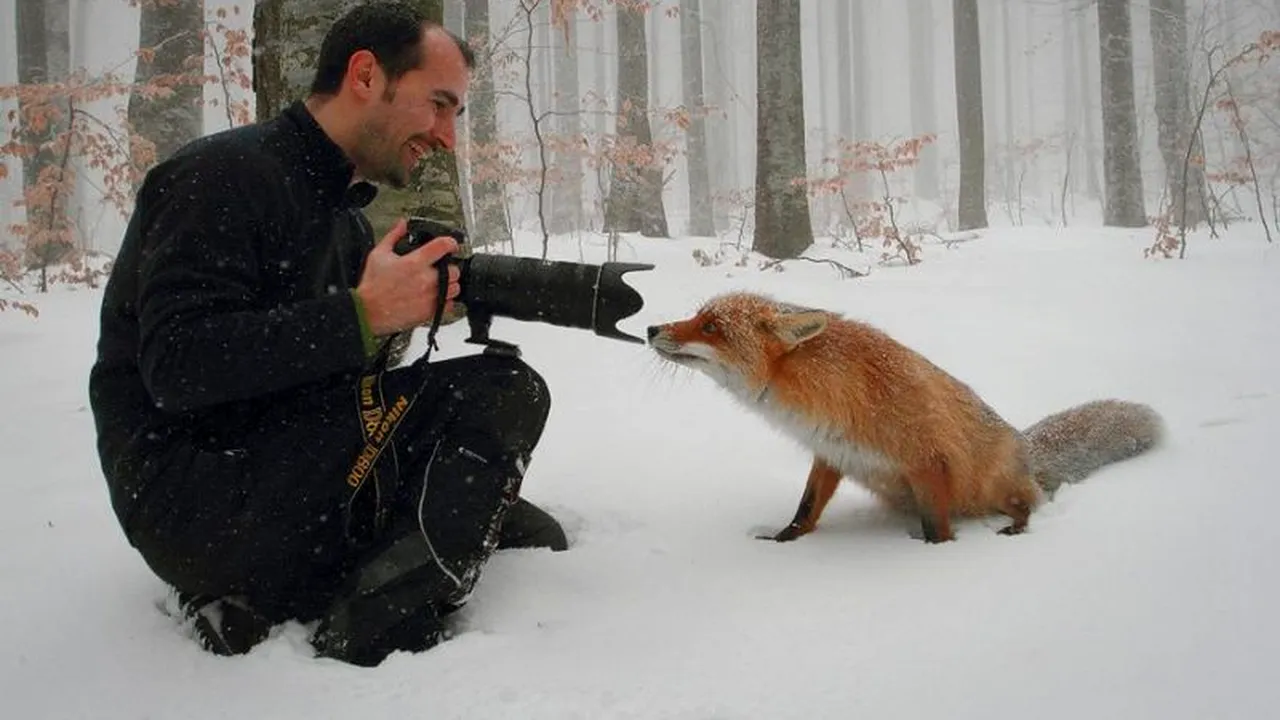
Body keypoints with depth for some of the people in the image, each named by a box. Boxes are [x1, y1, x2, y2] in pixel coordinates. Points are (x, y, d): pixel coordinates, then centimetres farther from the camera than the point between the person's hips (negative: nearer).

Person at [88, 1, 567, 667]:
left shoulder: (343, 216, 18)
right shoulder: (224, 175, -11)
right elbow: (177, 368, -23)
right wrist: (361, 316, -26)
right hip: (188, 504, -9)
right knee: (503, 392, -16)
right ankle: (372, 638, -22)